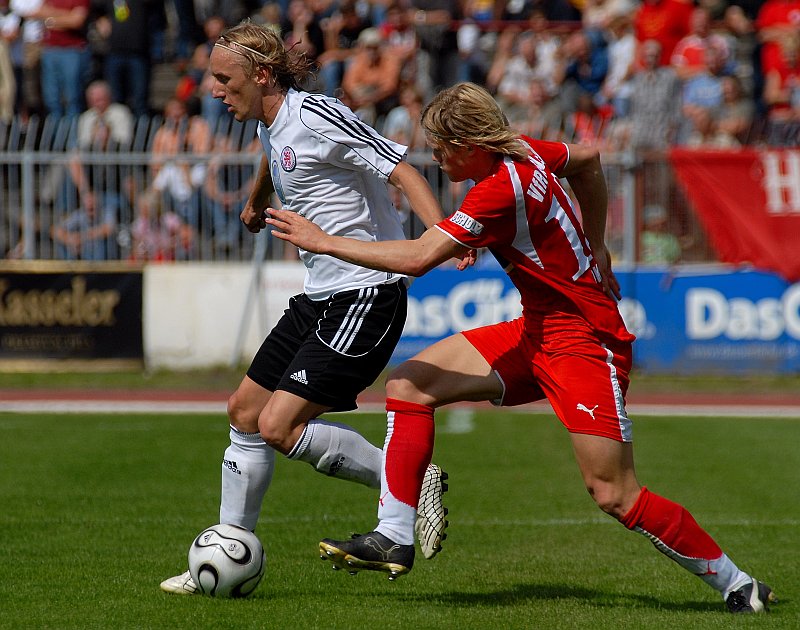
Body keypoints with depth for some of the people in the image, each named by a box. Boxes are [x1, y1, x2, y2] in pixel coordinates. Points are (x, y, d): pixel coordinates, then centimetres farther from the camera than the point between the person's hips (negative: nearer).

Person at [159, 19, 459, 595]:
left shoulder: (317, 116, -16)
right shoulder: (271, 125, 11)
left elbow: (402, 170, -19)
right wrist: (256, 202, 57)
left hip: (366, 298, -10)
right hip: (320, 297, 10)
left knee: (280, 426, -16)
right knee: (245, 412, 10)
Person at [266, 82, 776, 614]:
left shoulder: (500, 190, -25)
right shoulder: (524, 152, 1)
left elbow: (417, 258, -27)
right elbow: (588, 159, 22)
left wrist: (323, 241, -17)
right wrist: (592, 246, 26)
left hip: (584, 341, -10)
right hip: (537, 329, 10)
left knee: (614, 495, -12)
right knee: (410, 383, 2)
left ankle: (737, 584, 2)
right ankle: (395, 539, 4)